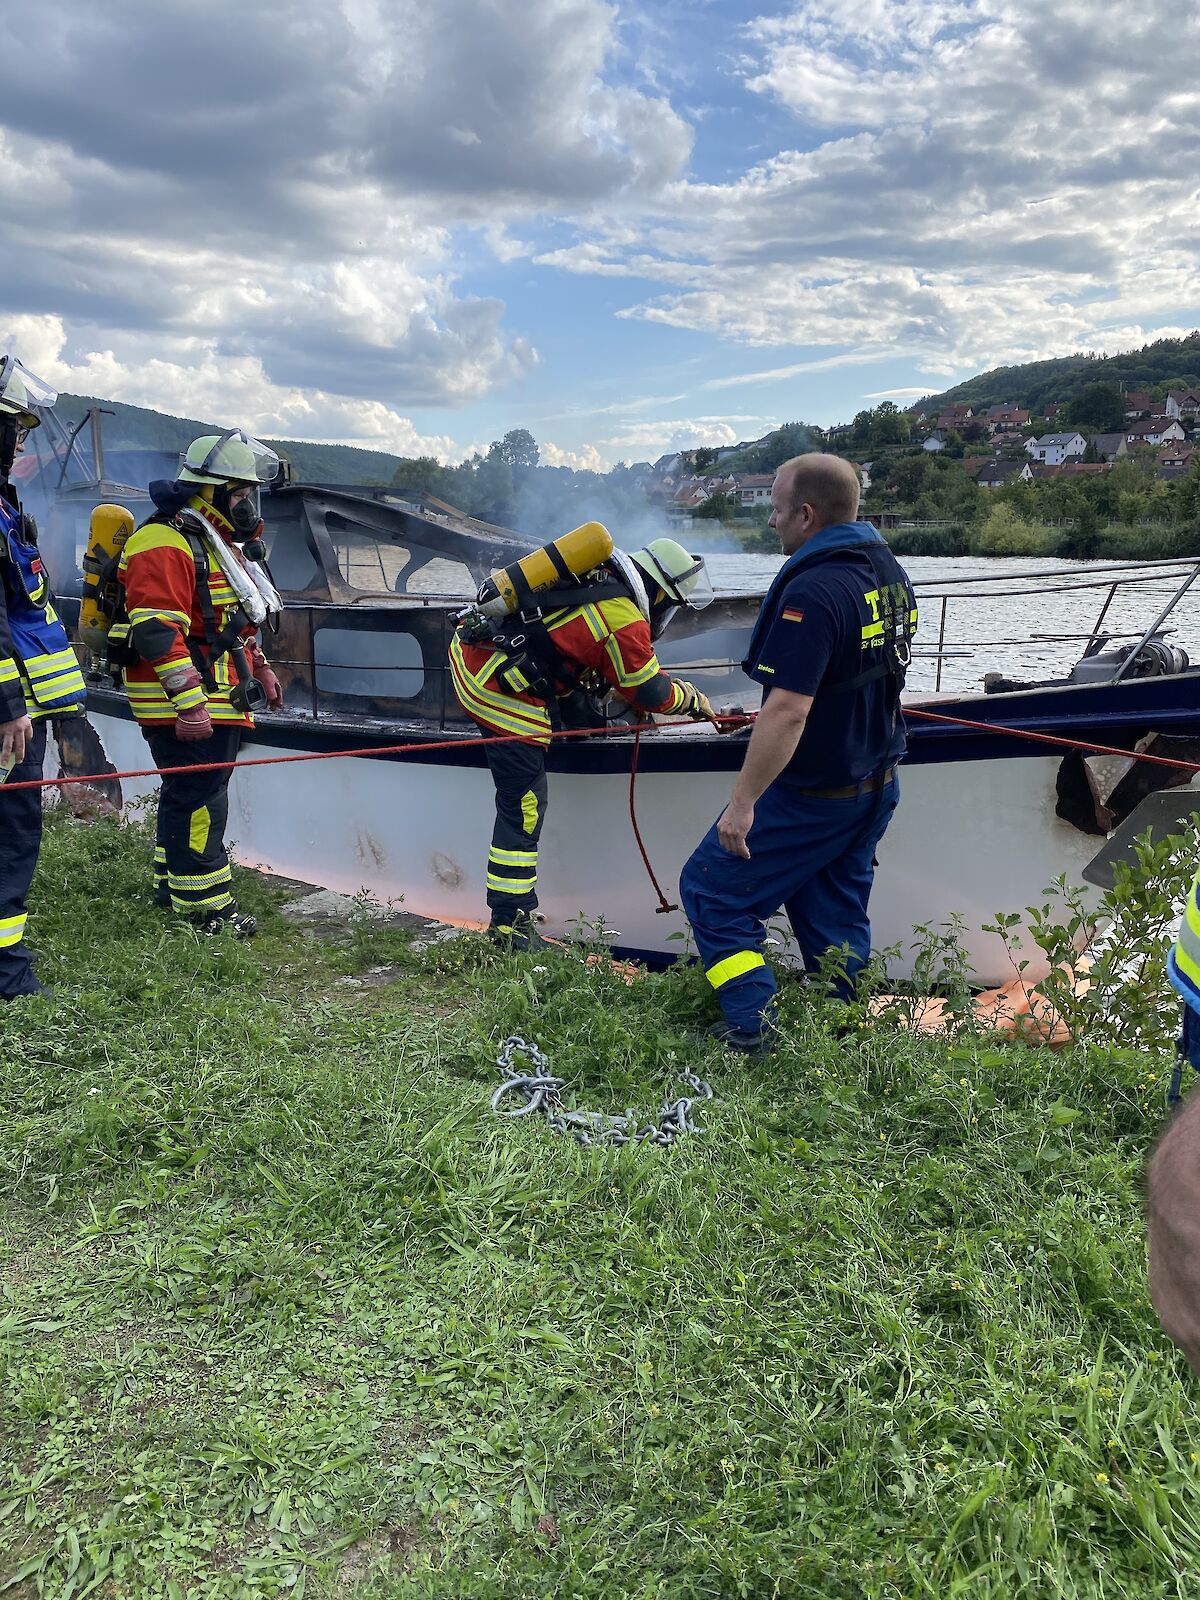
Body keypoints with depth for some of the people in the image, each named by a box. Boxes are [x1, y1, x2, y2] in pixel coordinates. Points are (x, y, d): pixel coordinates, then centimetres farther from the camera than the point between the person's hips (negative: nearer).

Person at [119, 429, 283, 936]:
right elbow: (158, 632, -25)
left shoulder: (222, 543, 18)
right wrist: (189, 703, -28)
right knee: (198, 800, -6)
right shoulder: (166, 544, -16)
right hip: (182, 703, -10)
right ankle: (204, 903, 2)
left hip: (220, 699, 11)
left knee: (195, 795, 18)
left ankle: (171, 884, 31)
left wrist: (261, 670, 28)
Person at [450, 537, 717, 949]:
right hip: (500, 692, -8)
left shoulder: (597, 572, 11)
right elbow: (651, 694, -3)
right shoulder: (624, 623, -13)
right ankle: (510, 922, 5)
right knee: (524, 807, -1)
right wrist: (694, 700, 17)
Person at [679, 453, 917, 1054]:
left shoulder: (813, 590, -25)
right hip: (877, 783, 9)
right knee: (835, 912, 20)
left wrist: (742, 802, -26)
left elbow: (788, 712, -31)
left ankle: (749, 1031, 4)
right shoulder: (890, 571, 5)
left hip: (811, 795, -9)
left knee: (711, 888, 4)